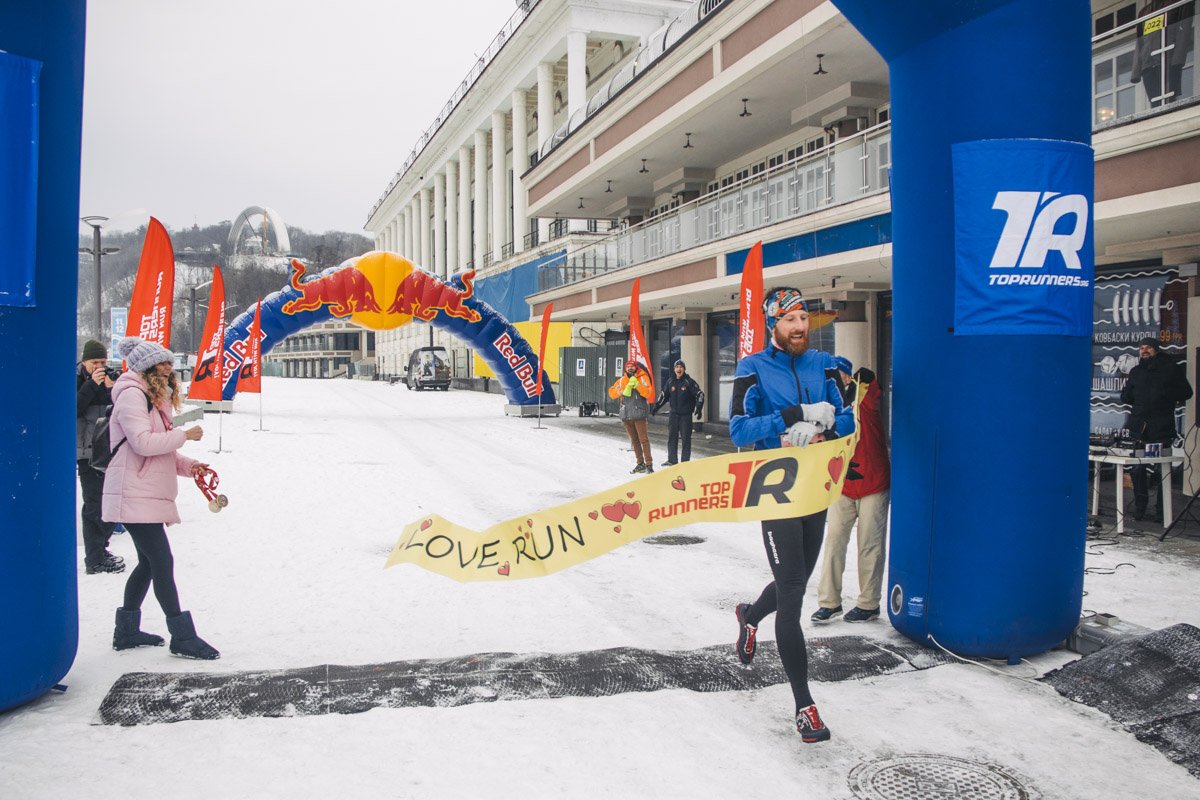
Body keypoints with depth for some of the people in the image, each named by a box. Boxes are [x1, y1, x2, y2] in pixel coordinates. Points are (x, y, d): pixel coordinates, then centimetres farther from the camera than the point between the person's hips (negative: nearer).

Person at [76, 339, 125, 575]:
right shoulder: (77, 380, -1)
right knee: (94, 506, -7)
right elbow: (73, 409, -15)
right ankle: (95, 560, -3)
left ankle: (100, 549, 26)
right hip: (87, 451, -5)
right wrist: (92, 385, -20)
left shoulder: (112, 377, 8)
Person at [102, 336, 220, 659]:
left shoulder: (154, 397, 20)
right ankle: (183, 637, -5)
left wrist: (188, 465, 6)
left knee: (149, 563, 15)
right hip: (135, 496, -11)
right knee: (162, 562, -9)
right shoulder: (132, 395, -12)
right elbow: (143, 442, -23)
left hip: (150, 494, 11)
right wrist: (185, 435, -14)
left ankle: (126, 631, 26)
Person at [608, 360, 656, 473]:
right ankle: (640, 463, 17)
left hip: (639, 413, -5)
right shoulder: (621, 380, 14)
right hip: (626, 414, 5)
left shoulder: (643, 378, 1)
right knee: (634, 440, 10)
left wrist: (637, 384, -19)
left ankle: (649, 464, -11)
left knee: (643, 439, -10)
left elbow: (648, 393, -11)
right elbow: (611, 392, 9)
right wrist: (622, 391, -8)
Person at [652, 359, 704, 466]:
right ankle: (672, 460, 15)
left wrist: (698, 409, -16)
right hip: (673, 414, 4)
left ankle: (685, 461, 9)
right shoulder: (670, 382, 7)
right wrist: (656, 406, 14)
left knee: (686, 438, 1)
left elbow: (699, 394, -6)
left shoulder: (689, 382, -5)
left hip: (686, 415, -4)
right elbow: (664, 395, 19)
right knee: (671, 437, 6)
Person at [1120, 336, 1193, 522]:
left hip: (1161, 429, -3)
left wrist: (1164, 395, -11)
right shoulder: (1135, 371, 16)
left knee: (1161, 471, -3)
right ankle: (1139, 509, 14)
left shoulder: (1171, 368, 5)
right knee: (1137, 470, 3)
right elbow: (1125, 397, 18)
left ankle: (1162, 513, 5)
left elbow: (1186, 392, 2)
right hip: (1138, 428, 4)